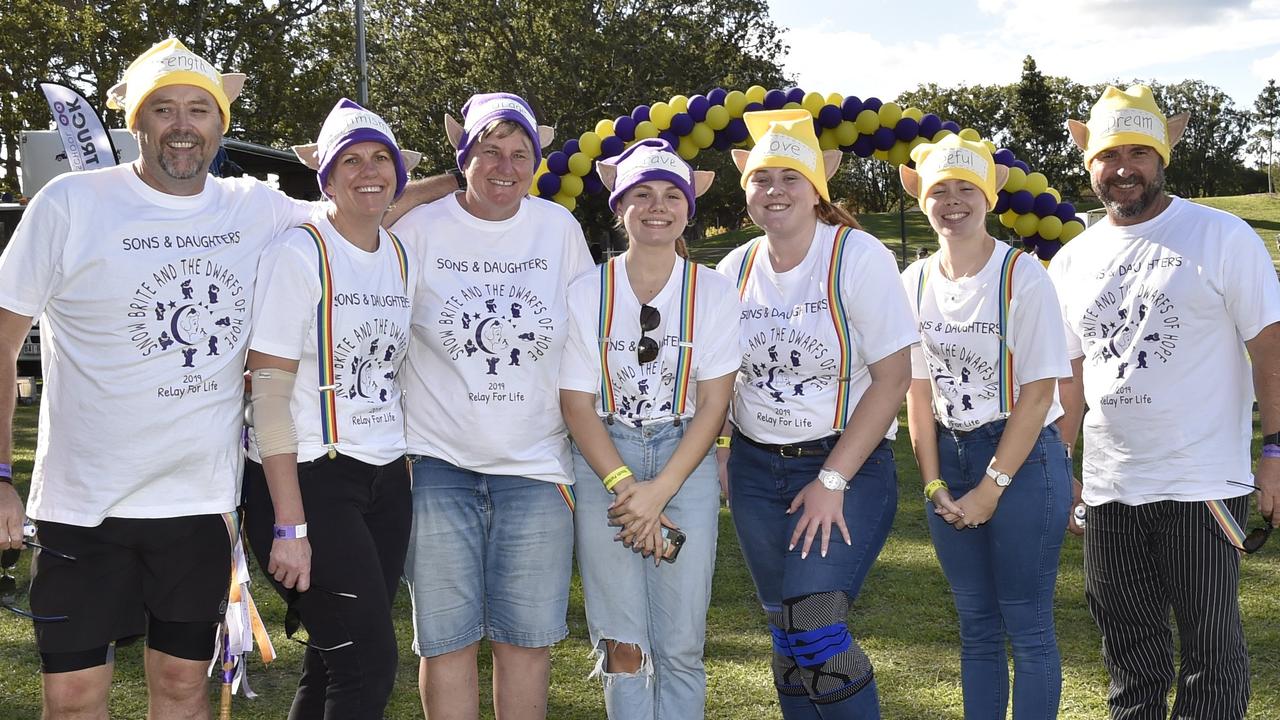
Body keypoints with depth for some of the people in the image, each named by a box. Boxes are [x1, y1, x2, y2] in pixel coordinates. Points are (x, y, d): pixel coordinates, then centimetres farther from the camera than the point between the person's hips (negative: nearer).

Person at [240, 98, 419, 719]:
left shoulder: (401, 257, 10)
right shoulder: (299, 253, -10)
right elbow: (269, 393, -13)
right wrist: (290, 526, -18)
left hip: (385, 481, 7)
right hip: (306, 479, -6)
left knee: (335, 661, 11)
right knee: (370, 665, -10)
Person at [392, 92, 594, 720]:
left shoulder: (560, 228, 5)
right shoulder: (419, 229, -2)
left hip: (536, 466, 2)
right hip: (438, 463, -1)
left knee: (528, 638, 6)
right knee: (446, 638, 3)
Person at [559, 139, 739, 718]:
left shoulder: (713, 291, 0)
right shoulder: (587, 292, -1)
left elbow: (713, 403, -3)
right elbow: (577, 404, -2)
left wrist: (660, 491, -13)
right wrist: (625, 486, -14)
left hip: (686, 464, 0)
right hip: (603, 465, 0)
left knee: (680, 647, 0)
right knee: (621, 647, 0)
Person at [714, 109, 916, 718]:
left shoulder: (858, 257, -10)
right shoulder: (736, 269, 5)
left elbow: (893, 377, -13)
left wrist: (833, 480, -16)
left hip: (848, 464, -5)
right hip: (754, 468, 5)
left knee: (817, 629, -17)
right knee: (785, 638, 9)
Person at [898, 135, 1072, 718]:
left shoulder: (1024, 277, -11)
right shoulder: (915, 282, 4)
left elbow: (1038, 392, -13)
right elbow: (919, 391, 6)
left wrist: (991, 488, -14)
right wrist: (934, 484, -2)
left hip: (1023, 458, -5)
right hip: (948, 457, 5)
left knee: (1026, 625, 0)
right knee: (976, 624, 12)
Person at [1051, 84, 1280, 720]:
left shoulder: (1222, 237, -4)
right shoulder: (1071, 262, 10)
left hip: (1204, 486, -4)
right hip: (1108, 492, 5)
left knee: (1210, 650, 5)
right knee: (1129, 654, 15)